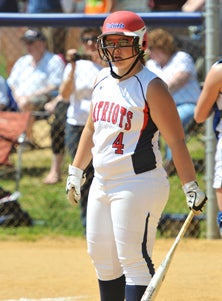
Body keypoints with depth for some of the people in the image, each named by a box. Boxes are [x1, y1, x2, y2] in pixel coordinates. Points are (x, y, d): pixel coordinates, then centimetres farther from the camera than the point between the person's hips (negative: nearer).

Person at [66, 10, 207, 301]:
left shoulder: (151, 87, -12)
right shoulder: (103, 79, 11)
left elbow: (176, 140, -14)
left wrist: (191, 187, -18)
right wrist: (75, 172, 26)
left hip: (139, 184, -8)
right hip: (102, 184, 9)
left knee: (133, 259, -12)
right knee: (102, 257, 12)